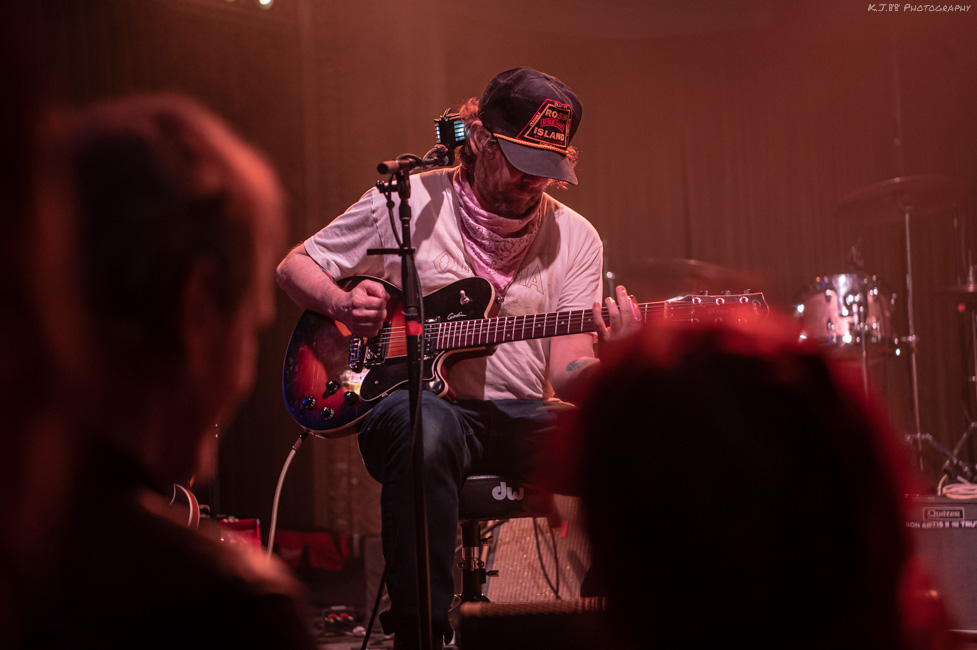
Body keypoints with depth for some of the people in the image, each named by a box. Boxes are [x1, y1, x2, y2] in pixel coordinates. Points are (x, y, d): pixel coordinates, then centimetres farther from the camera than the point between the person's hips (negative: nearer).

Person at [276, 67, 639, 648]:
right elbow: (294, 267, 12)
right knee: (424, 433, -40)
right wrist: (342, 303, -10)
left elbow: (565, 372, -1)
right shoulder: (407, 203, 1)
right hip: (415, 401, -2)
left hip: (520, 416, 3)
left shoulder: (573, 237, 7)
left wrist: (605, 357, -25)